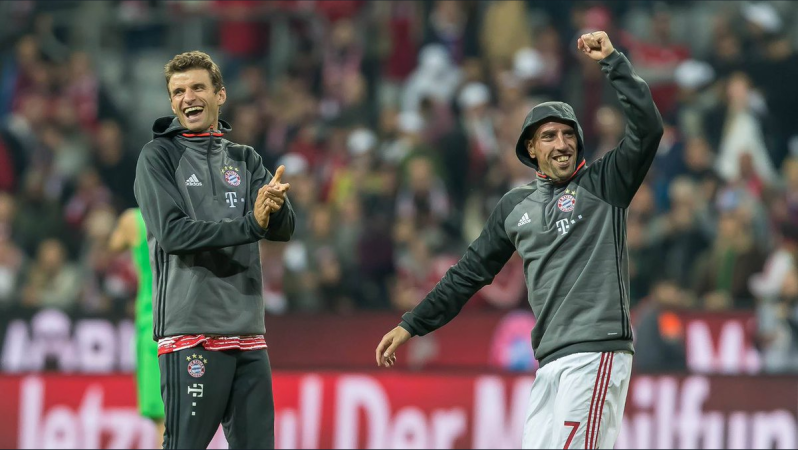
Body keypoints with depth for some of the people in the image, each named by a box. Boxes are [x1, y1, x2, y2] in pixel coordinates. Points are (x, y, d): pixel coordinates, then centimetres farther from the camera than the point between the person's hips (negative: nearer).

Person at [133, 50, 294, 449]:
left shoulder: (244, 159, 14)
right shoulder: (158, 156, 1)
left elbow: (283, 229, 2)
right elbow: (173, 232, -12)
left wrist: (275, 206, -22)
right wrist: (250, 224, -20)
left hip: (247, 329, 5)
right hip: (190, 327, -5)